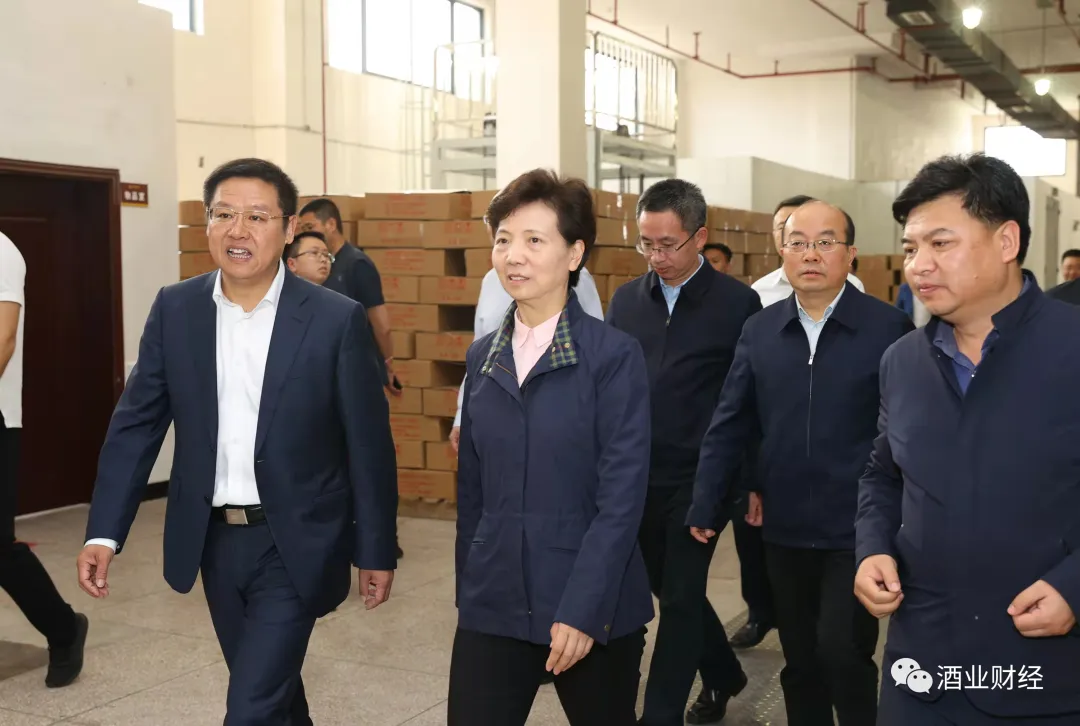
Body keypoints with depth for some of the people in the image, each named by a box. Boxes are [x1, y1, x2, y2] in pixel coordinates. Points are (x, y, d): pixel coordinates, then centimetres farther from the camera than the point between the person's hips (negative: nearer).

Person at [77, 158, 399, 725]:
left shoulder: (336, 319, -12)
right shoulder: (174, 310, -2)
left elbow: (368, 444, -7)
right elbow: (136, 423, 2)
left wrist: (375, 550, -3)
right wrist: (104, 531, -5)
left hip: (294, 544, -4)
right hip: (214, 539, 4)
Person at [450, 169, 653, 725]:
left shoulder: (615, 356, -8)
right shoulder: (482, 357, 7)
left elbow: (622, 496, -13)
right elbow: (472, 488, 11)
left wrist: (582, 608, -18)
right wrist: (467, 589, 9)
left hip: (592, 607, -3)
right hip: (492, 606, 4)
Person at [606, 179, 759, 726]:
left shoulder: (737, 303, -7)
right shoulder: (625, 300, 5)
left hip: (699, 480, -5)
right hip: (637, 478, 5)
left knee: (680, 600, 3)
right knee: (671, 592, 18)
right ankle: (723, 674, 41)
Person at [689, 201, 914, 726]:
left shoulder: (890, 328, -8)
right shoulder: (759, 331, 3)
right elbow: (729, 425, 4)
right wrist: (704, 505, 2)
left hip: (856, 528, -4)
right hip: (784, 527, 4)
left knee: (842, 652, -4)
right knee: (799, 660, 16)